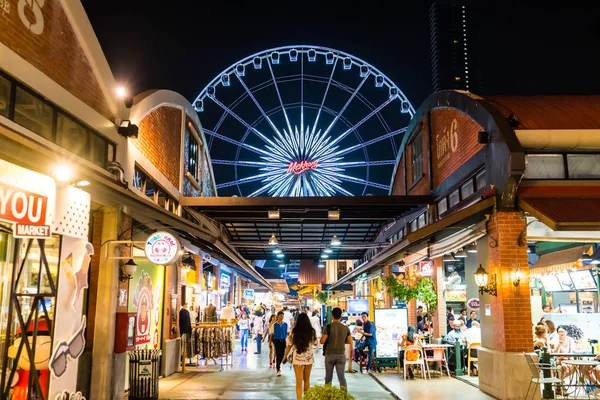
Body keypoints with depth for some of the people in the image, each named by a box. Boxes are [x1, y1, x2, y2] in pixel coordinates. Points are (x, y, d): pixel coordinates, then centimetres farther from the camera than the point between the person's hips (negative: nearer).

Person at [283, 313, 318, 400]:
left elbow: (289, 345, -4)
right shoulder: (312, 331, -5)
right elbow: (316, 343, 9)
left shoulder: (294, 332, -8)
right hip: (309, 358, 2)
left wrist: (285, 357, 8)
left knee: (299, 382, 4)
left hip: (298, 358, -2)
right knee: (306, 380, 20)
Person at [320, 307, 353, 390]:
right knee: (341, 376, 7)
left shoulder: (329, 327, -11)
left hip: (330, 354, -2)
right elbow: (350, 342, 4)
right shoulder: (346, 328, 0)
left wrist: (323, 336, 7)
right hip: (341, 354, 2)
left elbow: (322, 341, -13)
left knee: (328, 377, 10)